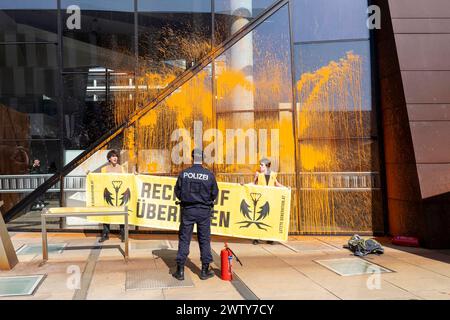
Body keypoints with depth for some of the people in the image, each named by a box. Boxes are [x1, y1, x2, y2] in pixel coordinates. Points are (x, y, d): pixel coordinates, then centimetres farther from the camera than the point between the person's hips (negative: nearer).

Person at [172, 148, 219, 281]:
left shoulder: (184, 173, -6)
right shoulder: (209, 175, -8)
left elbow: (177, 192, 0)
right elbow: (214, 193, -1)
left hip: (187, 210, 1)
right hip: (204, 210, 0)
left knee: (184, 239, 8)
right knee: (204, 240, 10)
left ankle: (180, 271, 12)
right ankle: (205, 271, 16)